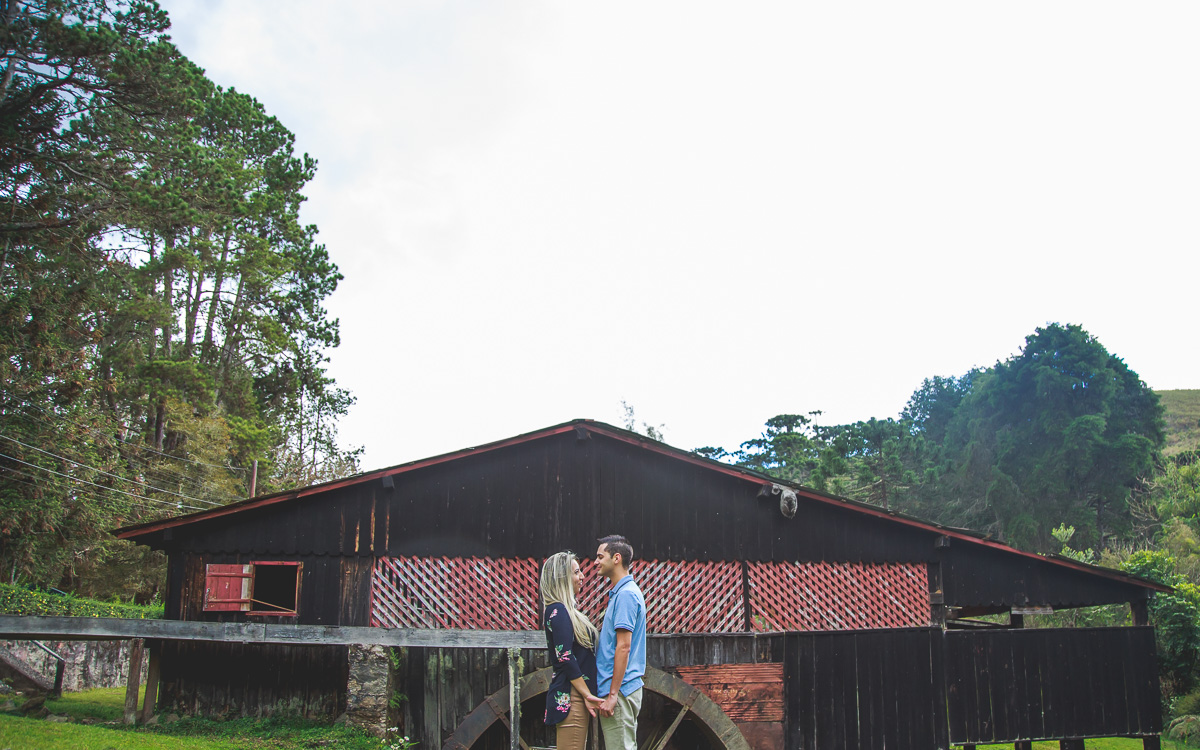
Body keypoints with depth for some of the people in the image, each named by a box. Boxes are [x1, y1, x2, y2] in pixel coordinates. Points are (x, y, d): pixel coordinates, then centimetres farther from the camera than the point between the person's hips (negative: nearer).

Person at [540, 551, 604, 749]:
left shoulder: (564, 610, 17)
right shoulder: (558, 611, -13)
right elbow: (565, 658, -19)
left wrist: (586, 695, 18)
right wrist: (587, 695, -17)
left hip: (575, 695, 10)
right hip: (570, 696, -10)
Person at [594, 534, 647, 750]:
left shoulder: (625, 594, -15)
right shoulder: (620, 592, 16)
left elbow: (623, 647, -21)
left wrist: (612, 694, -21)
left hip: (619, 690, -10)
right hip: (628, 687, 10)